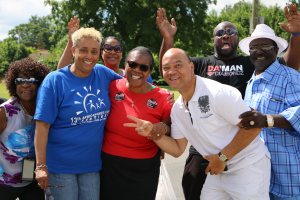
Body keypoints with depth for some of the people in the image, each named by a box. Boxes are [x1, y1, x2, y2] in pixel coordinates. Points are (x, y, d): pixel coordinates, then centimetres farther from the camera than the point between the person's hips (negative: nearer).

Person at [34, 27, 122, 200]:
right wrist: (41, 166, -18)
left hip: (92, 165, 4)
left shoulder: (103, 74, 1)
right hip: (60, 168, -4)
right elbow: (42, 126, -13)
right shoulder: (55, 80, -10)